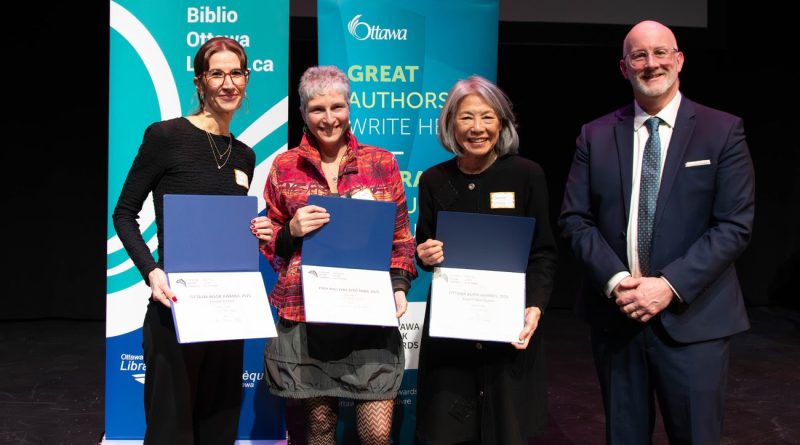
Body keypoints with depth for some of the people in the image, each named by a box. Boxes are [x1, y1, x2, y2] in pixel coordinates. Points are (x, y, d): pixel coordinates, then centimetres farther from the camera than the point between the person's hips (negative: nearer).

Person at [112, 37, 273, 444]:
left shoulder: (243, 156, 11)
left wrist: (256, 234, -2)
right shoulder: (166, 136, -7)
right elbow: (124, 214, -4)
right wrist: (151, 270, -18)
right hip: (175, 306, -6)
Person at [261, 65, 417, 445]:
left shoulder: (382, 162, 7)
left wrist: (400, 285, -4)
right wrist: (291, 231, -9)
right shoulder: (284, 167, 6)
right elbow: (270, 243, 12)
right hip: (305, 315, 0)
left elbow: (400, 235, 11)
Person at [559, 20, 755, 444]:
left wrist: (671, 285, -15)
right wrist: (614, 280, -12)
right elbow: (574, 218, 3)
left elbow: (735, 225, -6)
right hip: (614, 314, 2)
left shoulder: (722, 130, -1)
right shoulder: (595, 135, 6)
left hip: (692, 318, -2)